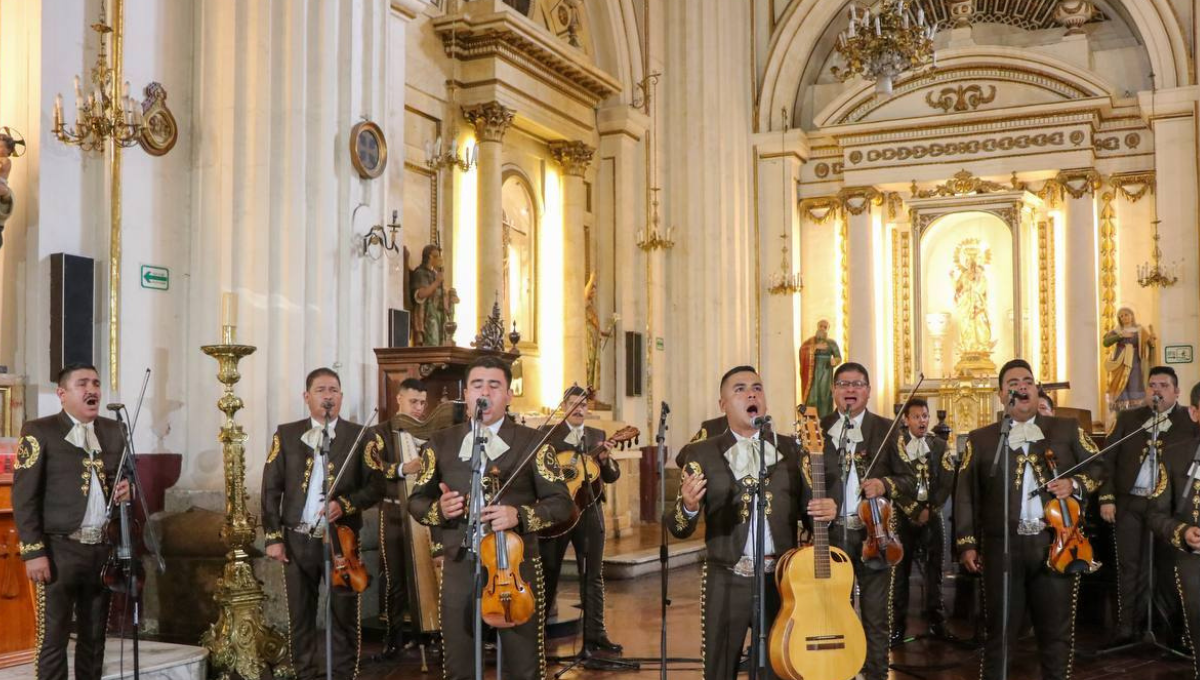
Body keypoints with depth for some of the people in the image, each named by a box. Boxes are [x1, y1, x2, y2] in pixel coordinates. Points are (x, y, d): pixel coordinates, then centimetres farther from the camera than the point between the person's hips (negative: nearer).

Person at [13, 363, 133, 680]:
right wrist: (33, 551, -13)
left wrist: (125, 490, -2)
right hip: (60, 549, -5)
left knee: (94, 638, 11)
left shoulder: (113, 430, 13)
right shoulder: (39, 431, -3)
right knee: (53, 639, -1)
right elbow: (24, 497, -7)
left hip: (104, 549, 5)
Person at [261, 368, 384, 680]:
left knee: (344, 616, 2)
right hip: (297, 539, 1)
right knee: (300, 617, 9)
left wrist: (345, 504, -18)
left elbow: (375, 487, -1)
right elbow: (271, 488, 5)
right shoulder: (286, 434, 6)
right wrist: (273, 536, -2)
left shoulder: (359, 435, 2)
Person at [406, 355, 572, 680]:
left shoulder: (532, 441, 1)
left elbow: (561, 502, -2)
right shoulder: (441, 443, 9)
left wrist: (520, 515, -20)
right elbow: (416, 500, 13)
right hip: (459, 566, 2)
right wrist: (438, 510, -10)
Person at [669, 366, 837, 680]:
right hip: (727, 581, -1)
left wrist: (825, 510, -11)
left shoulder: (791, 449, 7)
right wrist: (688, 506, -25)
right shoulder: (701, 453, 1)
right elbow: (678, 527, -3)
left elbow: (804, 508, 11)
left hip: (782, 579, 2)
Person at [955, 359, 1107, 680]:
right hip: (1003, 547, -1)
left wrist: (1075, 484, -9)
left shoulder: (1067, 429, 11)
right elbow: (965, 494, 5)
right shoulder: (980, 439, 8)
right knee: (999, 631, 5)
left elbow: (1098, 467, 12)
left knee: (1058, 631, 8)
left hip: (1056, 544, 1)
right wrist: (967, 543, -2)